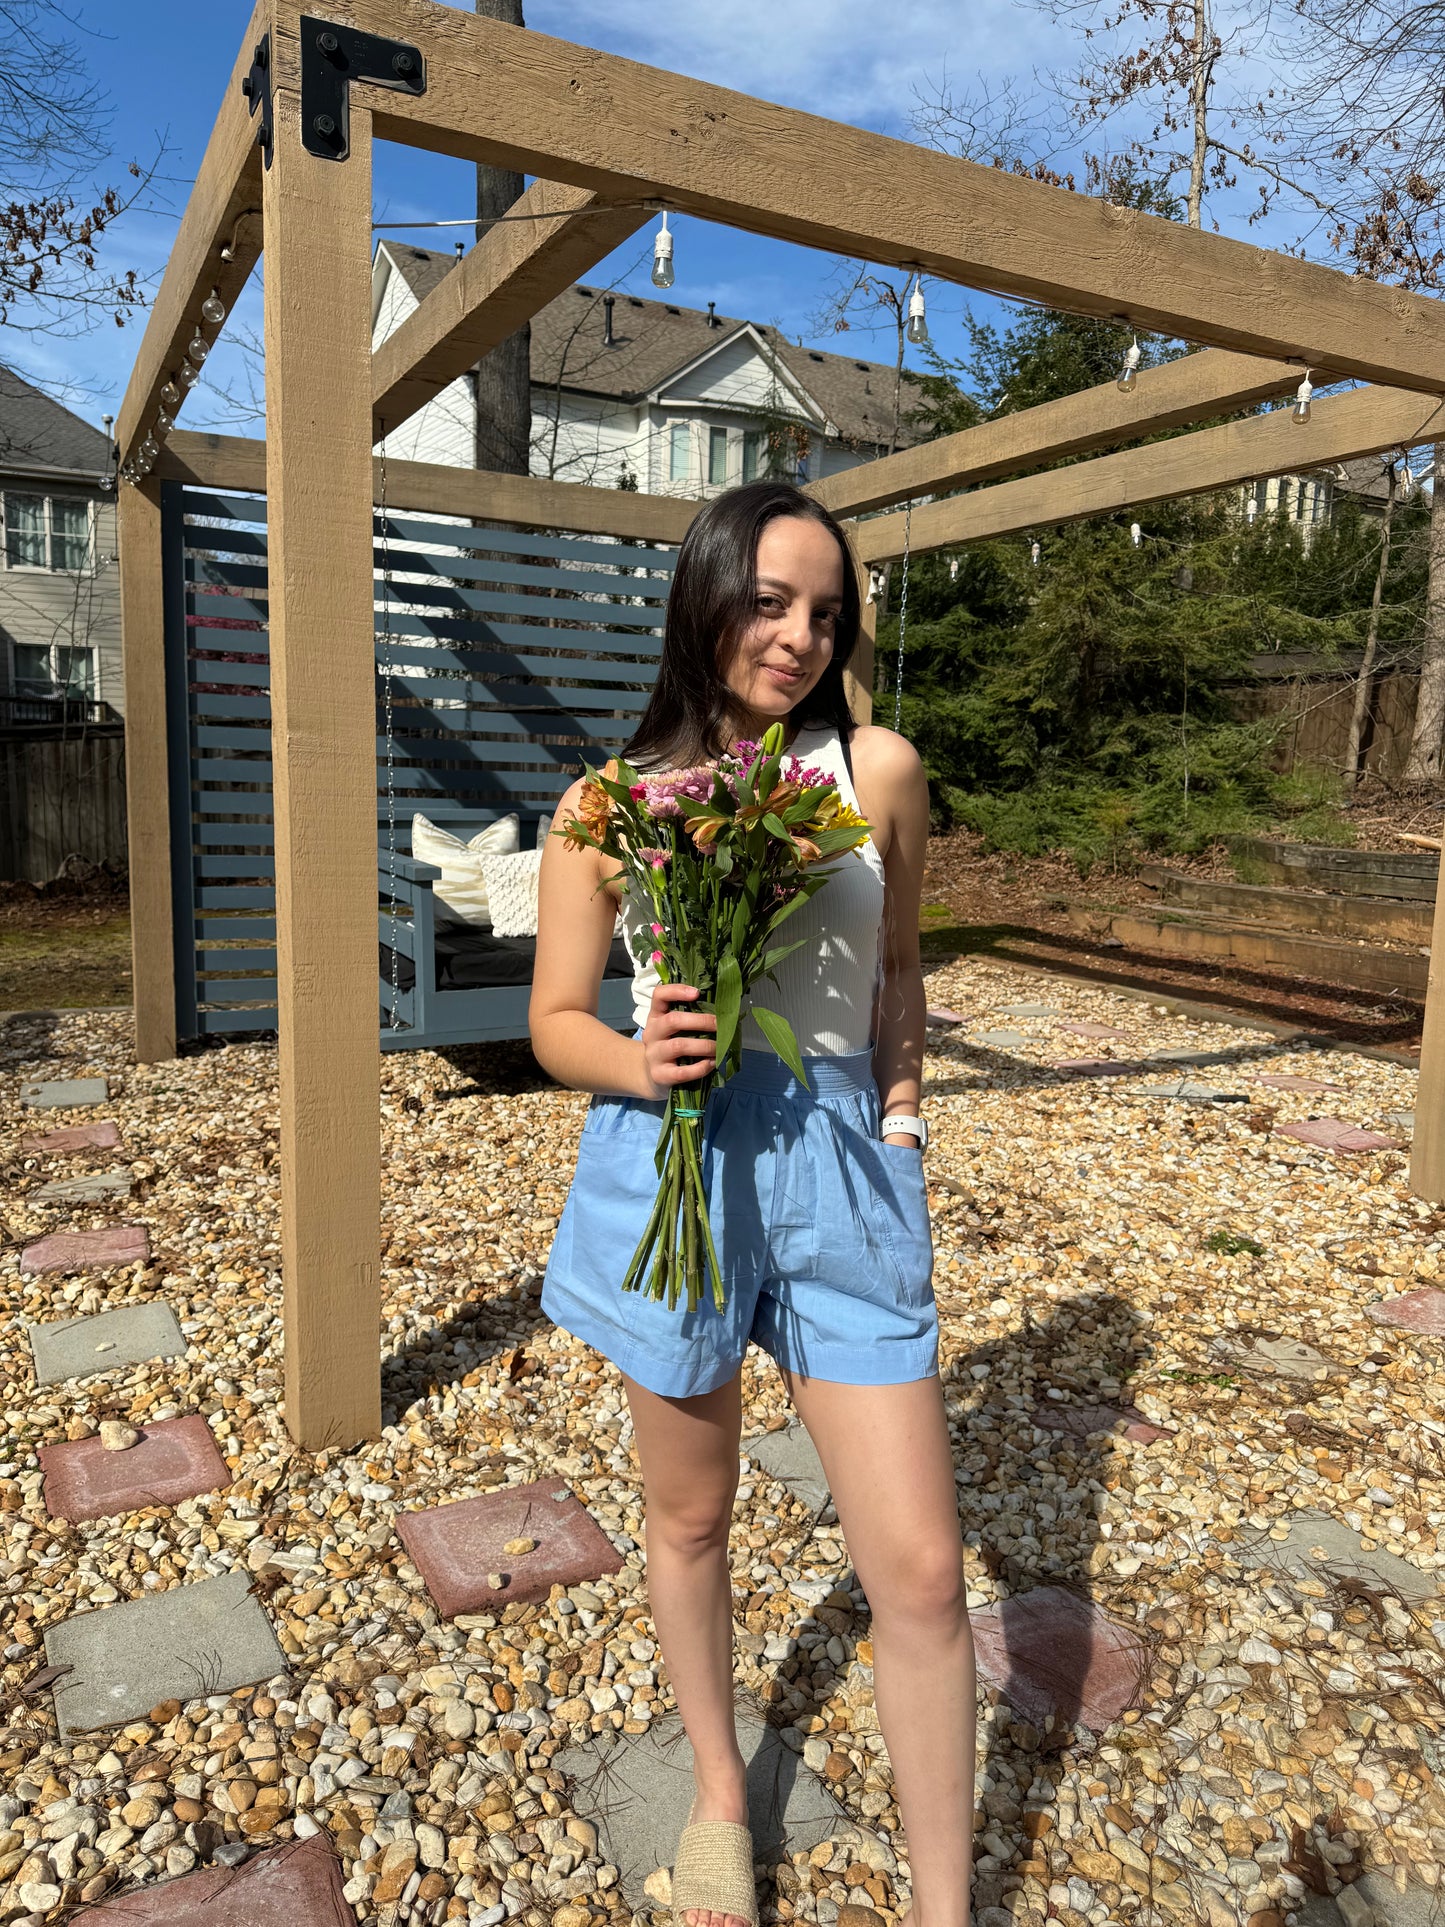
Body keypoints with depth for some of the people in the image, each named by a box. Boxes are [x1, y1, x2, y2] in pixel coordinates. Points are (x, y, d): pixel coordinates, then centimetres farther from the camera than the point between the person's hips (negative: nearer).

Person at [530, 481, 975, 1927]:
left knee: (921, 1571, 3)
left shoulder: (877, 770, 0)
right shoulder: (605, 806, -2)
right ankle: (718, 1797, 47)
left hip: (841, 1169, 1)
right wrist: (644, 1063, -17)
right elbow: (557, 1023, 3)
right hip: (672, 1167, 0)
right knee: (689, 1520, 18)